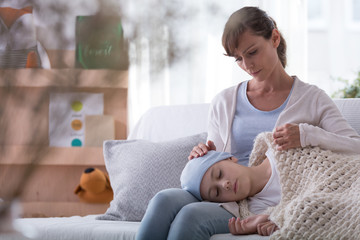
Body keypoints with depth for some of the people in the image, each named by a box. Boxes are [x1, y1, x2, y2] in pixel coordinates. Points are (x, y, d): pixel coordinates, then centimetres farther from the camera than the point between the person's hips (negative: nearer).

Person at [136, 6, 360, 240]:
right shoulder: (224, 102, 21)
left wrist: (306, 135, -19)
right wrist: (202, 158, -1)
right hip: (225, 198, 4)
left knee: (192, 215, -35)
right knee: (164, 201, -33)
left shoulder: (310, 99, 10)